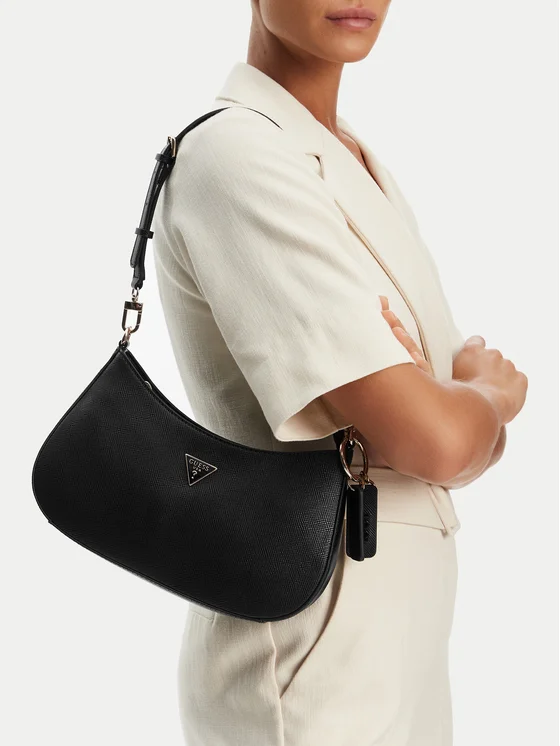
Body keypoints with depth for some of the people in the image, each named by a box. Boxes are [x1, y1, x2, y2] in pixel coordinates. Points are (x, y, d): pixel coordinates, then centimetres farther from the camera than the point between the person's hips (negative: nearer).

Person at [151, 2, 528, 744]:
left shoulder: (359, 161, 7)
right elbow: (433, 439, -25)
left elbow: (481, 434, 6)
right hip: (314, 637, -8)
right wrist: (488, 393, -4)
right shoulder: (236, 154, -19)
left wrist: (461, 405, -16)